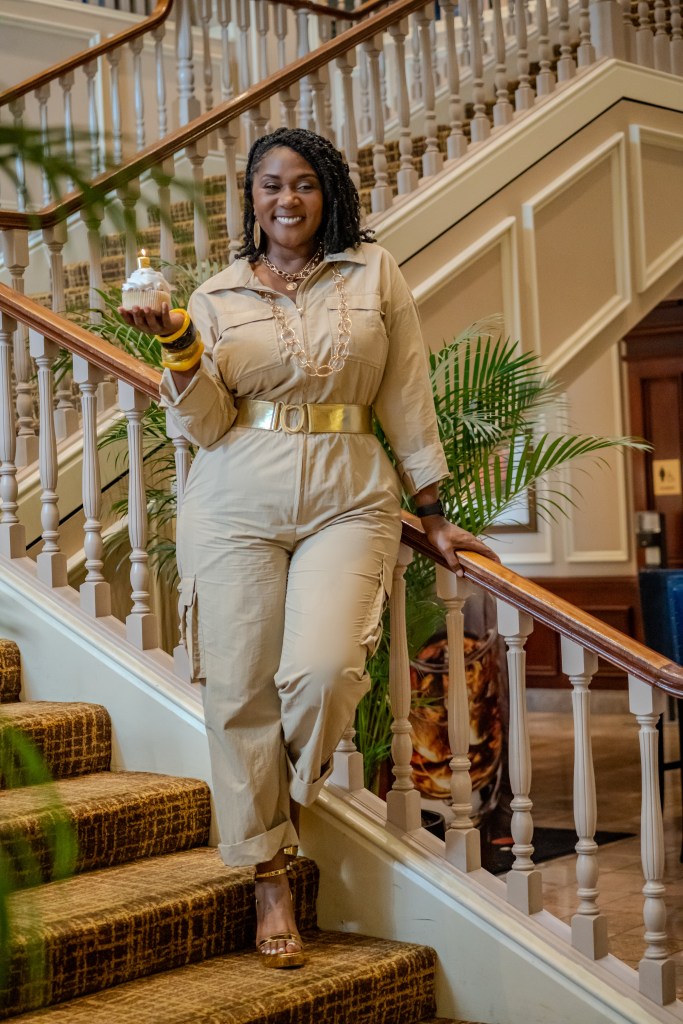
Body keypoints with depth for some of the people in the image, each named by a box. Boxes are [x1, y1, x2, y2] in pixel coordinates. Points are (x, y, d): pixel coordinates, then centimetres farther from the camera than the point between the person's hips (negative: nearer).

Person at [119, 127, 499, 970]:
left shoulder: (374, 273, 8)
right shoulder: (217, 296, 9)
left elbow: (407, 400, 9)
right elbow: (205, 426, 3)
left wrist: (431, 513, 8)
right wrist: (180, 346, -13)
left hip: (349, 498, -1)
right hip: (237, 504, 1)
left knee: (321, 670, -20)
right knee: (242, 691, -1)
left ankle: (294, 791, 14)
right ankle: (269, 874, 12)